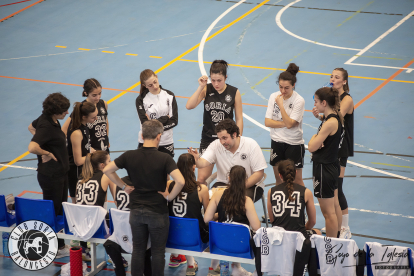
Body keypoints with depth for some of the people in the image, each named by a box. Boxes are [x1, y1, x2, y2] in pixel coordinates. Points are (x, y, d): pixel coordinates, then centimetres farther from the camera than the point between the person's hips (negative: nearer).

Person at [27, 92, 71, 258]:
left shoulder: (51, 120, 2)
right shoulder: (46, 126, -26)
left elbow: (31, 127, 23)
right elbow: (32, 148, -39)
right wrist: (47, 153, -22)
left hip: (61, 173, 10)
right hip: (51, 176, -10)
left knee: (61, 211, 18)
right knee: (51, 212, 2)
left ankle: (60, 245, 30)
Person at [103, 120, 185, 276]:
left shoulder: (129, 156, -5)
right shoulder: (164, 158, -16)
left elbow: (107, 170, 2)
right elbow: (180, 181, -27)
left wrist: (124, 186, 6)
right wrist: (170, 197, -12)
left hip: (136, 210, 3)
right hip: (158, 213, -3)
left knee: (138, 249, 14)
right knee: (158, 251, 9)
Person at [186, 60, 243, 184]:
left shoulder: (234, 92, -4)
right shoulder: (206, 89, -2)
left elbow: (239, 119, 1)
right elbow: (189, 106, -15)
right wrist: (200, 87, -18)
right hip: (208, 138, 1)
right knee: (201, 178, -3)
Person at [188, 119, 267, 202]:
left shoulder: (251, 145, -11)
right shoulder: (216, 145, -5)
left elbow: (259, 173, -11)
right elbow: (203, 163, -17)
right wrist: (196, 159, -42)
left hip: (248, 185, -2)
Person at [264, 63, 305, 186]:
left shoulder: (299, 101, -14)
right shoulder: (274, 97, -1)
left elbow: (289, 123, -22)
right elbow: (267, 122, -5)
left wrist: (281, 105, -21)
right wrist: (285, 123, -16)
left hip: (294, 144, -4)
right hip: (276, 142, 4)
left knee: (297, 179, 1)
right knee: (278, 178, 13)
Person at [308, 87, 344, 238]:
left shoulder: (330, 122, -24)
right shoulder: (335, 117, 5)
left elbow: (312, 147, -22)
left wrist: (314, 138, -2)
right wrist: (317, 139, -11)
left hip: (324, 168, -10)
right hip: (332, 165, 10)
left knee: (328, 211, -1)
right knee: (335, 206, 21)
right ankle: (337, 238, 34)